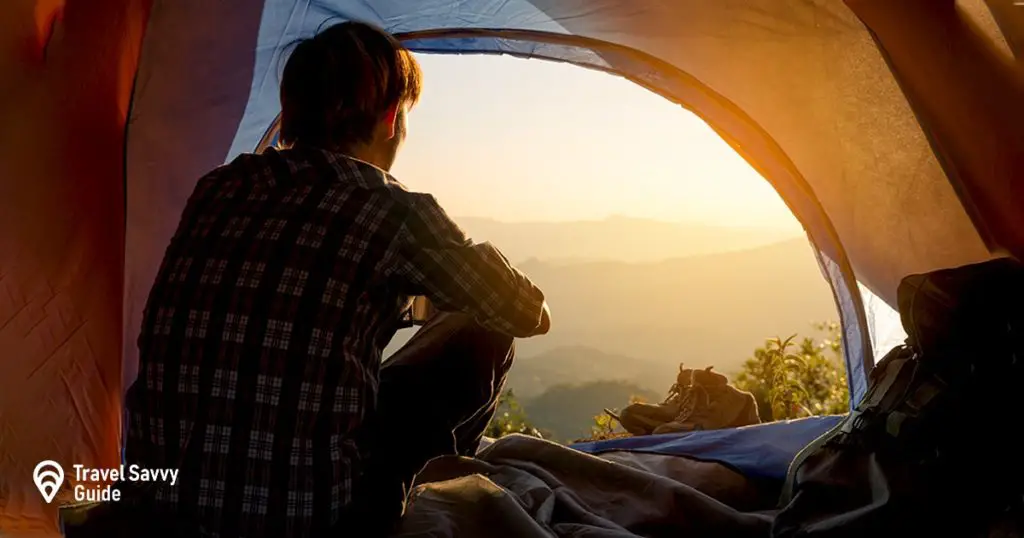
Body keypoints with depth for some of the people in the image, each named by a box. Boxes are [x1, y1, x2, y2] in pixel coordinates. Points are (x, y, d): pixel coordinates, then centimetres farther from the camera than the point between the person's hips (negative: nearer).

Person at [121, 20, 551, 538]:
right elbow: (521, 313, 5)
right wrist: (534, 308, 31)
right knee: (481, 337, 12)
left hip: (164, 495, 6)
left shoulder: (216, 188, 7)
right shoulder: (392, 211, -9)